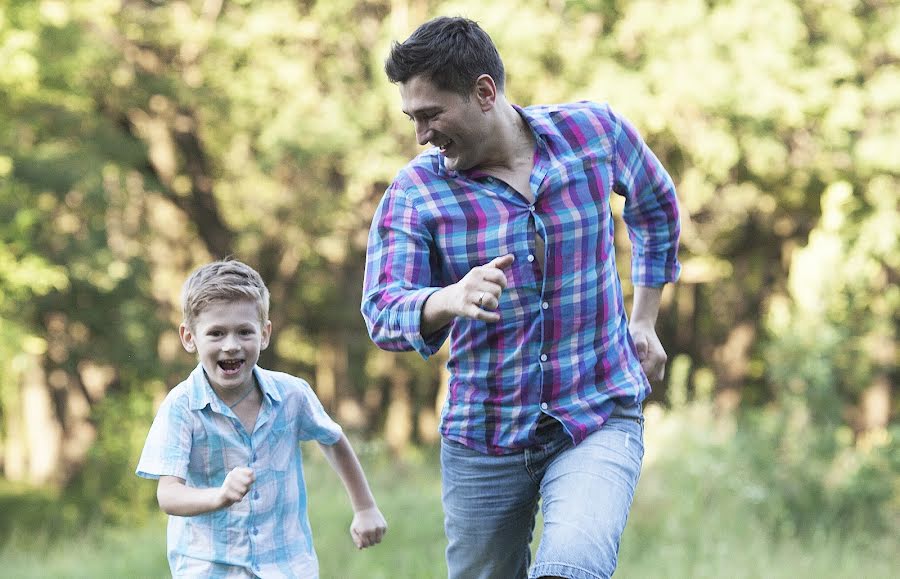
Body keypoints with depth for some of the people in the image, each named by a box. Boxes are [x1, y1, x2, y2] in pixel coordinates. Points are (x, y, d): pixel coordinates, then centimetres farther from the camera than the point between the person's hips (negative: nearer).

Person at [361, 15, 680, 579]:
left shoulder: (595, 131, -4)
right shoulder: (414, 193, -8)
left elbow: (656, 205, 17)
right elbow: (384, 311, -19)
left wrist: (644, 319, 16)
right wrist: (451, 300, -41)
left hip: (600, 421, -1)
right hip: (481, 439, 2)